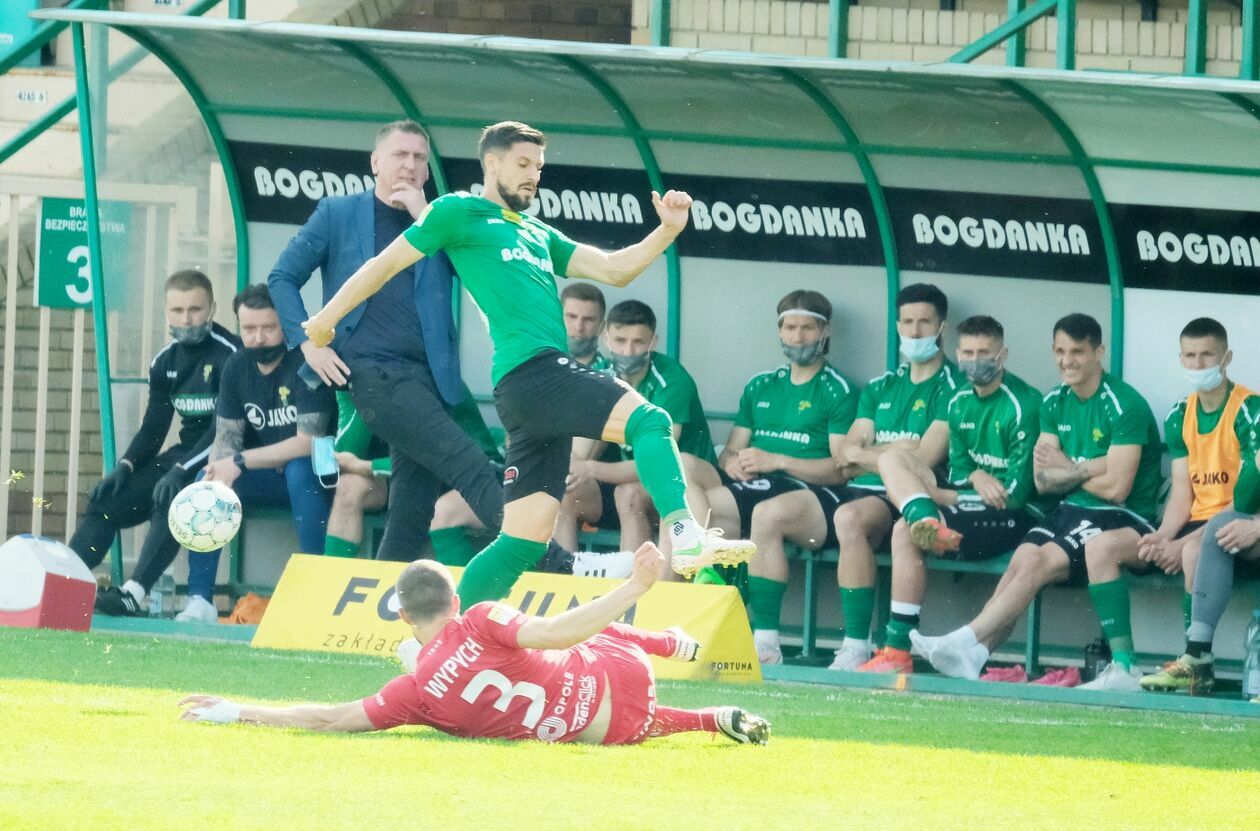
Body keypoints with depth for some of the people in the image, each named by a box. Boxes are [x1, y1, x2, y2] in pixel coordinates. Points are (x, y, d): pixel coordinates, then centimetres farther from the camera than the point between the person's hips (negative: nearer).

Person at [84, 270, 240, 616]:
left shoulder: (229, 354, -15)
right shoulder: (165, 361, 8)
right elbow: (153, 428, 11)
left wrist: (181, 471, -29)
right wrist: (124, 468, -7)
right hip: (184, 455, 8)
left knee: (171, 499, -34)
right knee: (106, 500, -6)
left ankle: (133, 594, -43)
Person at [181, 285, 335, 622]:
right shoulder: (237, 367, 1)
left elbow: (308, 442, -26)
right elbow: (226, 437, -1)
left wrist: (241, 462, -25)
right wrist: (217, 474, -24)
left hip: (314, 478, -6)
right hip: (269, 478, 6)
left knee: (299, 469, -37)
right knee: (204, 480, -16)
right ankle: (199, 601, -14)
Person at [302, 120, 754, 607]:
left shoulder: (539, 235, 28)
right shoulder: (459, 212, 7)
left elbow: (614, 269, 23)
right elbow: (388, 262, 12)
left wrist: (668, 231, 8)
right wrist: (327, 319, 14)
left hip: (549, 376, 8)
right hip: (529, 371, -8)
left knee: (525, 539, 5)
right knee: (648, 420, -26)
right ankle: (684, 536, -44)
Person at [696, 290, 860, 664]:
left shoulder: (839, 391, 4)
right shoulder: (760, 387, 25)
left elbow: (841, 468, -6)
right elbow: (730, 451, 24)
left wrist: (777, 461, -13)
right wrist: (732, 462, -2)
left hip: (816, 495, -5)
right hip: (755, 488, 5)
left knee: (768, 512, -40)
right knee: (692, 505, -25)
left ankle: (766, 640, -39)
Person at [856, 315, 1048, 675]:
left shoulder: (1022, 405, -13)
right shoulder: (960, 402, 12)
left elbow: (1016, 492, -15)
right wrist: (977, 477, -11)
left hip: (1017, 516, -8)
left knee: (905, 531, -25)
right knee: (892, 457, -5)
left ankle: (898, 651, -25)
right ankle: (930, 523, -36)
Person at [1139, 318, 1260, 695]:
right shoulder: (1180, 417, 11)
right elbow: (1182, 494, 9)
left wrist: (1188, 541, -24)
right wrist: (1163, 536, -13)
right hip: (1199, 525, 7)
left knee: (1198, 549, -40)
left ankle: (1197, 660, -41)